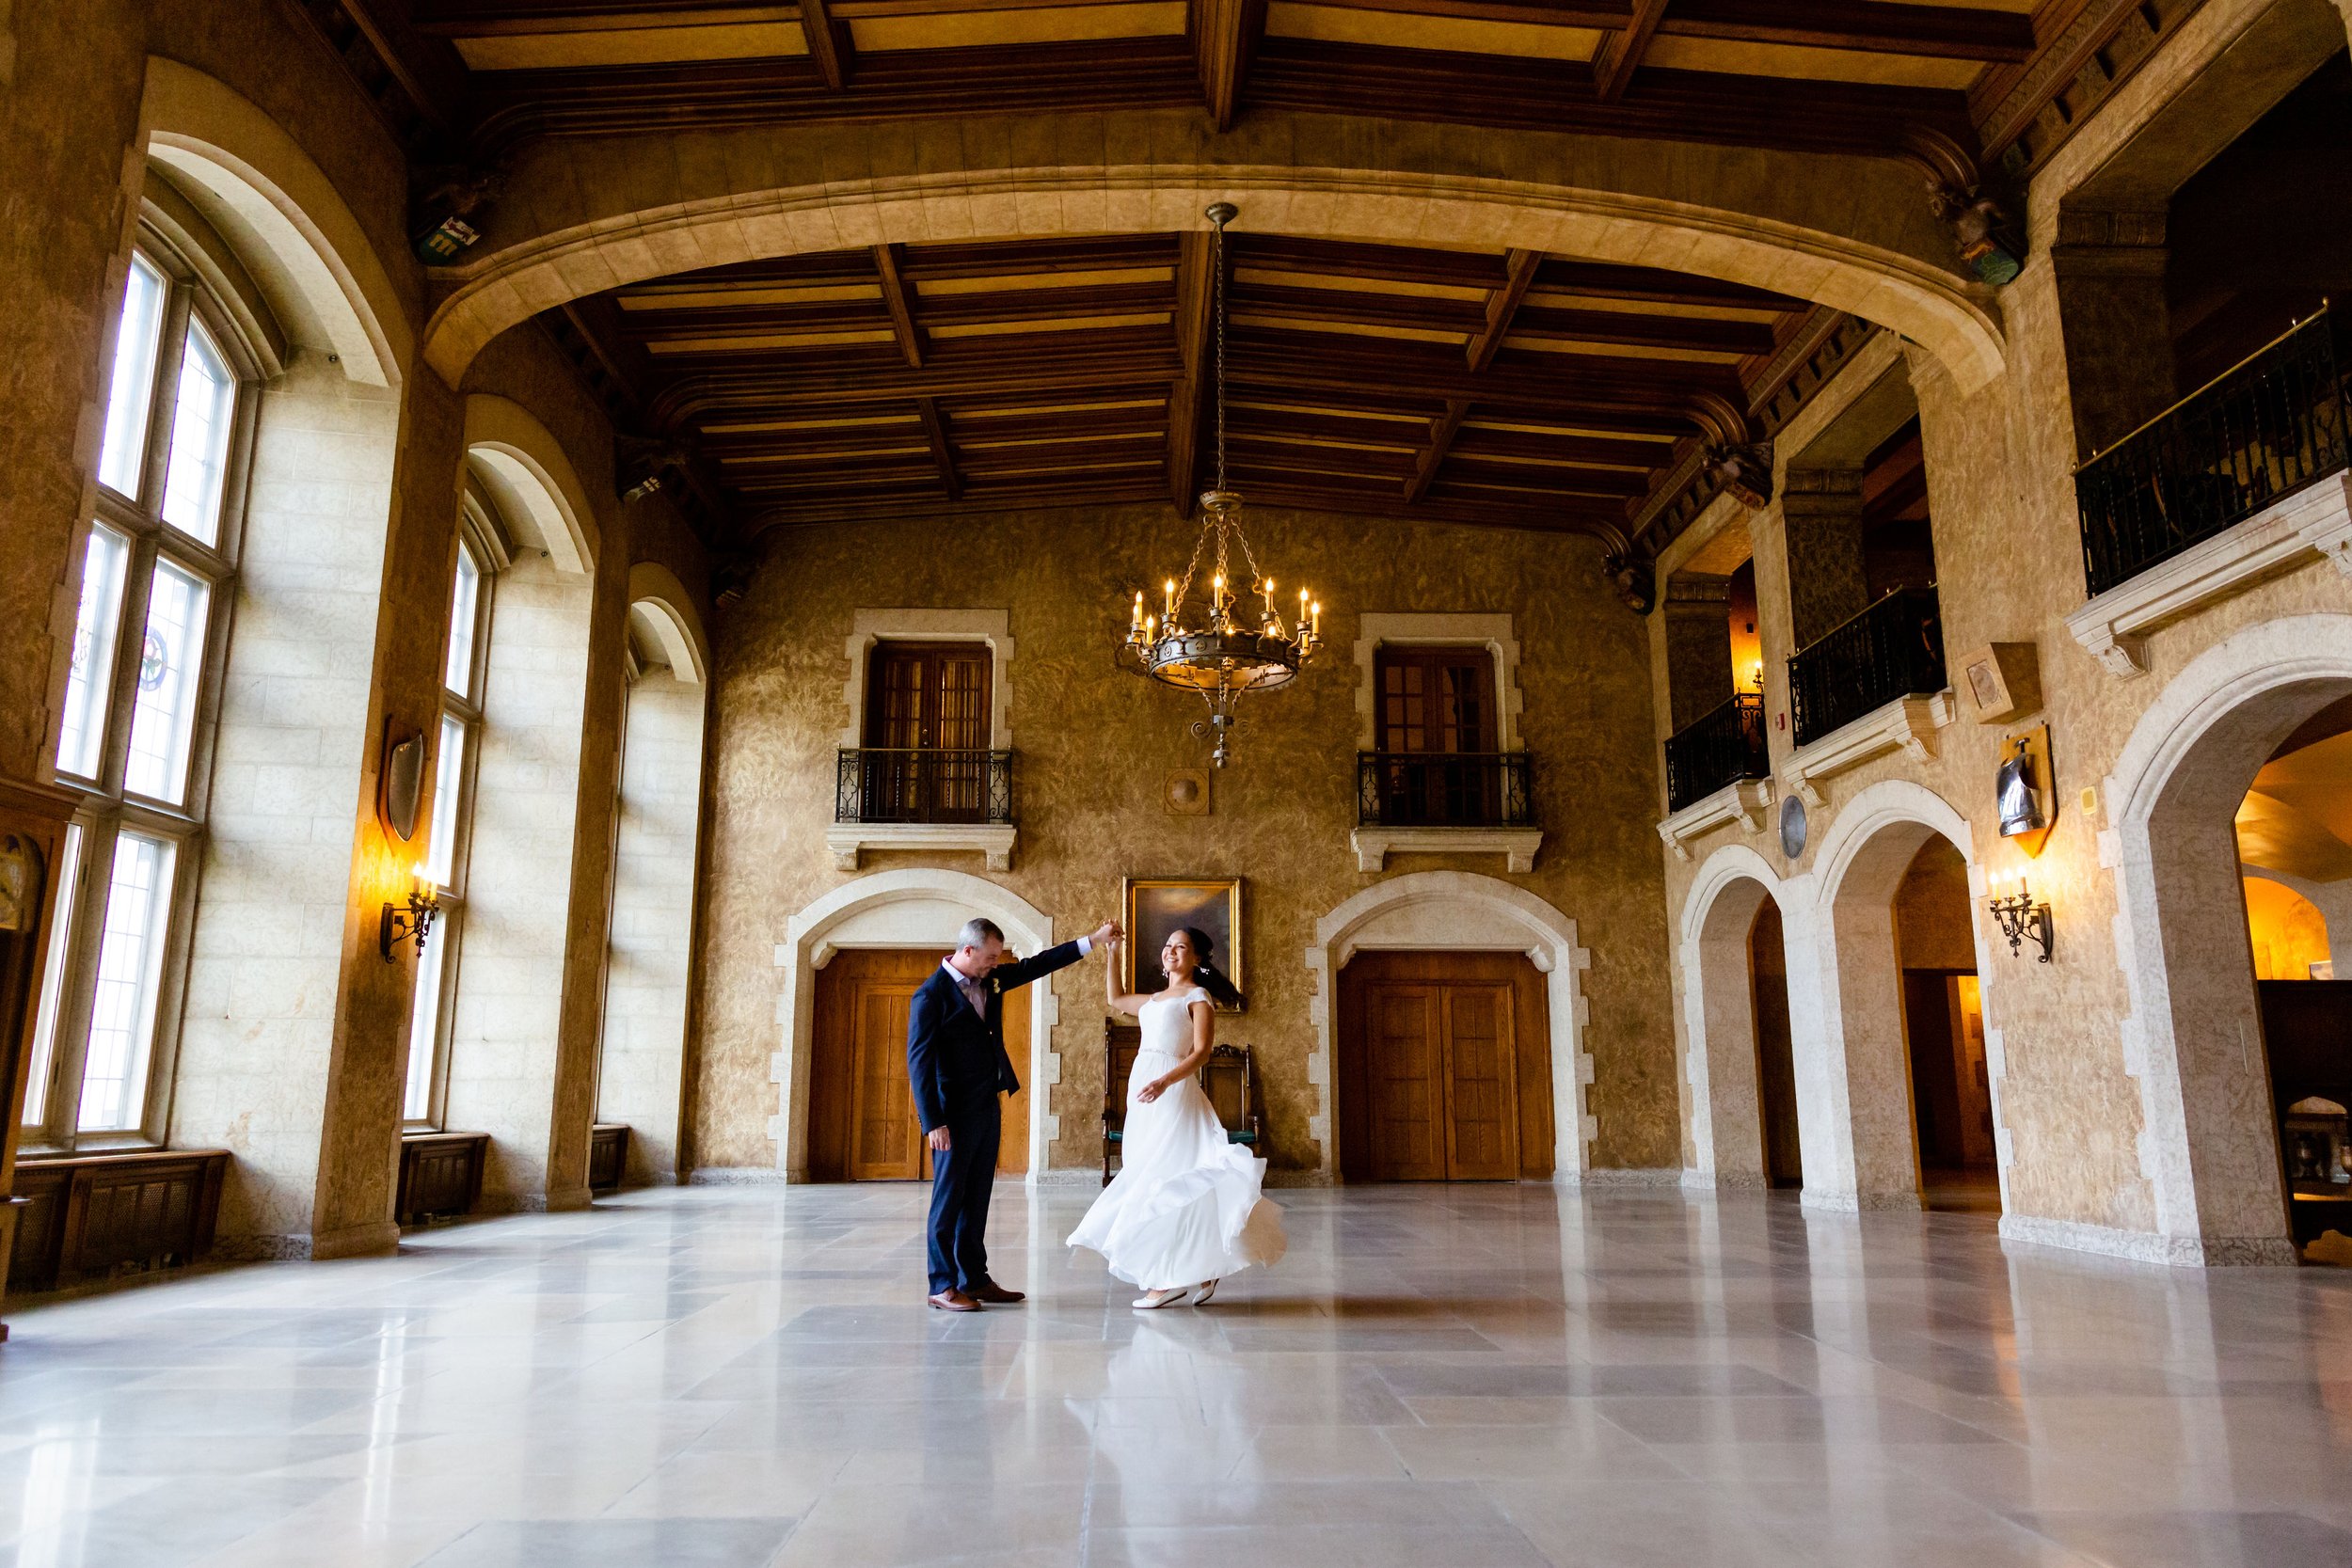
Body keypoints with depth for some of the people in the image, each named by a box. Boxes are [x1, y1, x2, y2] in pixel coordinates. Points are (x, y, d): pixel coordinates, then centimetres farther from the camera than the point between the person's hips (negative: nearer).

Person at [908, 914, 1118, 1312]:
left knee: (977, 1199, 12)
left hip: (988, 1110, 8)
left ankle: (974, 1279, 20)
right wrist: (932, 1122, -19)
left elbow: (1035, 966, 15)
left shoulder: (990, 979, 8)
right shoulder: (931, 995, -14)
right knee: (949, 1200, 0)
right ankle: (942, 1286, 7)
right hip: (955, 1115, -8)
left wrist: (1093, 940, 12)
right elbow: (919, 1060, -16)